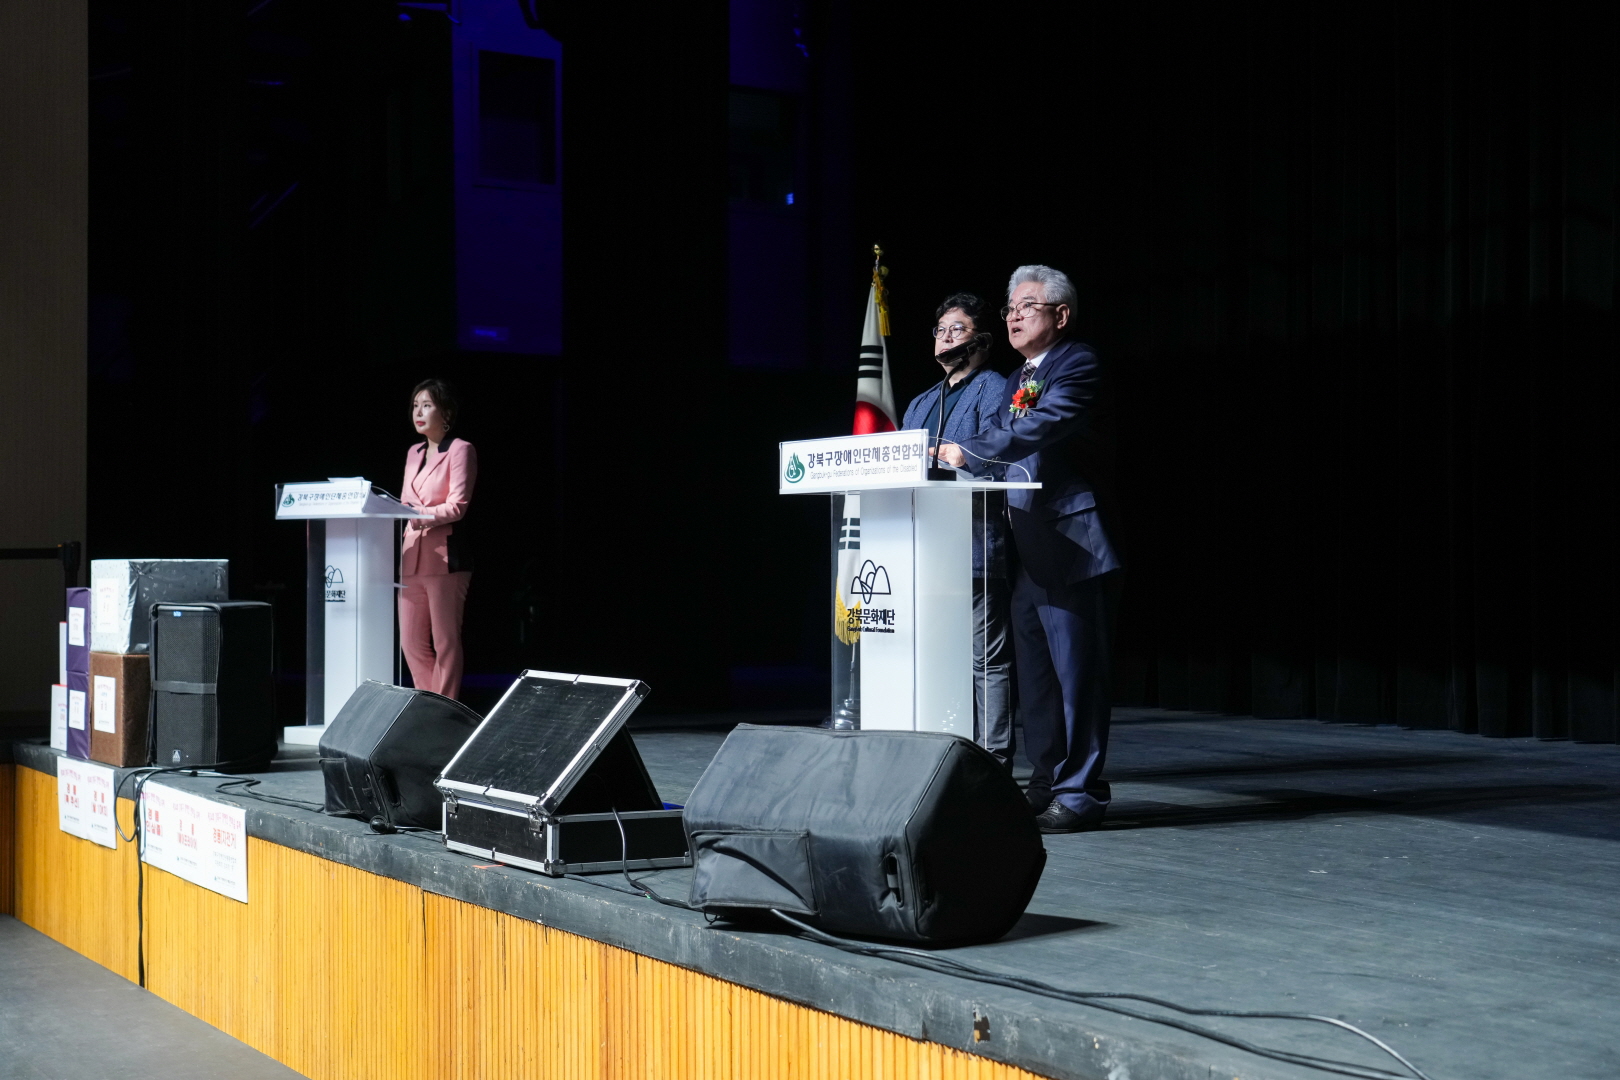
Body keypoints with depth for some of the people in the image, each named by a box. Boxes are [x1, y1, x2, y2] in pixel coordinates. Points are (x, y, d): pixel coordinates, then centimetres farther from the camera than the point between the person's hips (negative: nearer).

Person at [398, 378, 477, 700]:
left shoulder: (460, 450, -2)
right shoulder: (414, 453, 20)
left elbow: (457, 506, -11)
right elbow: (405, 504, 19)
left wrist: (423, 514, -23)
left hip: (445, 556, -7)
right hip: (412, 556, 7)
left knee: (445, 643, -5)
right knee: (411, 643, 7)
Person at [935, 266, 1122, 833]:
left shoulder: (1078, 365, -6)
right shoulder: (1016, 382, 21)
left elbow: (1042, 427, -22)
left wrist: (968, 452, -20)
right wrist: (960, 459, 1)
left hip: (1072, 547, -9)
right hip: (1027, 552, 9)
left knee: (1076, 670, -5)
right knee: (1035, 673, 12)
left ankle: (1080, 792, 0)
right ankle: (1046, 783, 20)